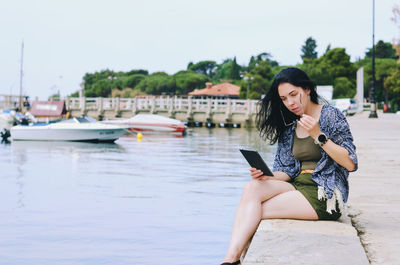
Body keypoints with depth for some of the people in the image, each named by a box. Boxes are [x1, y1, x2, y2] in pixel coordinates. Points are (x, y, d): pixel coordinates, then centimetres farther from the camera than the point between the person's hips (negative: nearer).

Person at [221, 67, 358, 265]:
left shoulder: (330, 115, -2)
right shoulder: (289, 125, 15)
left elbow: (350, 164, -9)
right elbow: (287, 171, 12)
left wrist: (318, 135, -16)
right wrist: (266, 175, -9)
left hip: (325, 193, -5)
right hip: (297, 186, 5)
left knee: (255, 211, -22)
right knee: (251, 188, -25)